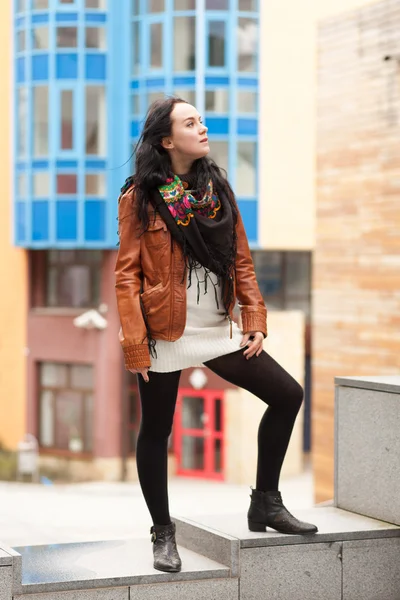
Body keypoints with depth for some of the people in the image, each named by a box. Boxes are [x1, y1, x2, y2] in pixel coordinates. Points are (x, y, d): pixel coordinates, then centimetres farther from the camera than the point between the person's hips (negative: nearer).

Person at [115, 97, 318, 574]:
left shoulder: (217, 190, 10)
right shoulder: (140, 197, -4)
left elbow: (242, 262, 11)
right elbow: (126, 273, -7)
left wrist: (255, 320, 0)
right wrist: (135, 343, -14)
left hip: (218, 332, 5)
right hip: (165, 335, -5)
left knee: (287, 395, 0)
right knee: (156, 431, 4)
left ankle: (266, 503, 13)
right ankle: (163, 533, 23)